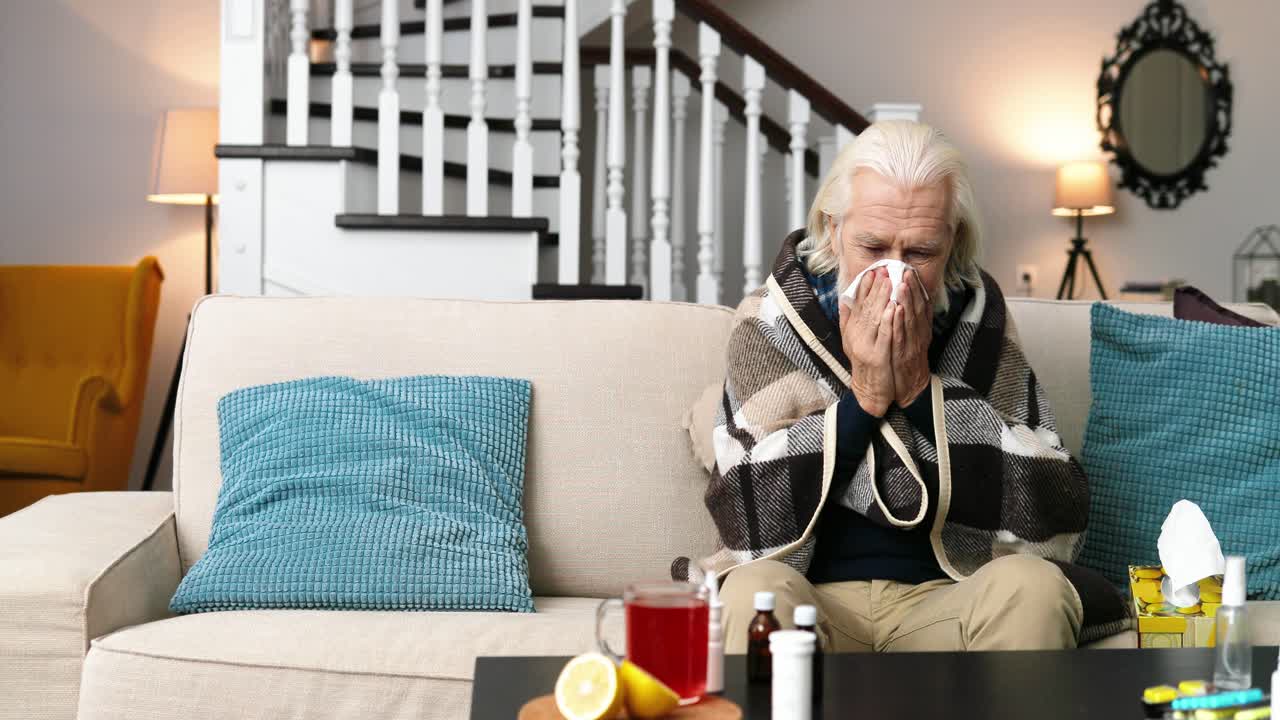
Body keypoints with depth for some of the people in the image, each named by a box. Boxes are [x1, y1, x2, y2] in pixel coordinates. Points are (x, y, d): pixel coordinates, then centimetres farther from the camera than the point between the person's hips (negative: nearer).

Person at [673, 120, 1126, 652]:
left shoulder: (979, 323, 4)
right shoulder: (768, 323, 0)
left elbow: (1058, 518, -7)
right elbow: (748, 518, -9)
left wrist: (921, 388, -13)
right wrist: (863, 399, -14)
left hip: (947, 598, 1)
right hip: (815, 596, -1)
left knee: (1033, 585, -29)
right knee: (755, 590, -33)